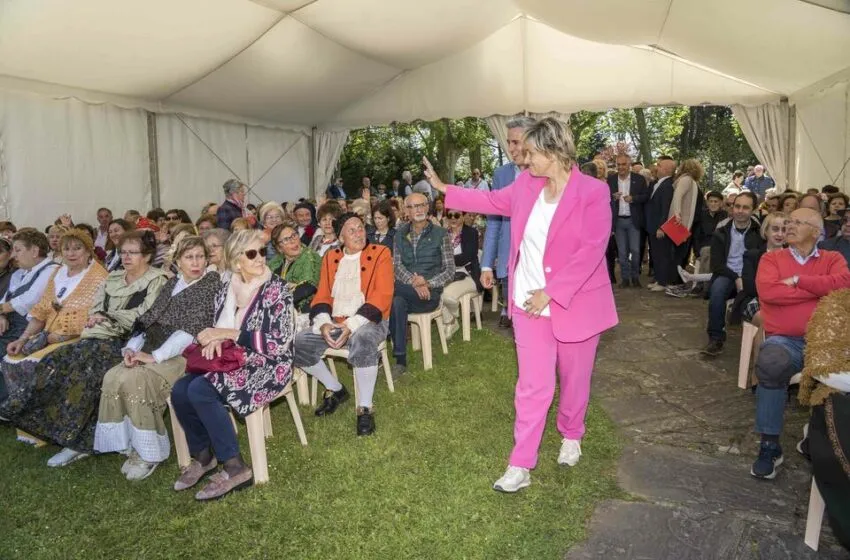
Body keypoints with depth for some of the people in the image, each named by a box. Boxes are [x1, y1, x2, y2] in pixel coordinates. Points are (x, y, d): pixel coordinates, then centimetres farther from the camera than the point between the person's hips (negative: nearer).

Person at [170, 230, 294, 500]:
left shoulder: (275, 288, -11)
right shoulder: (228, 289, 7)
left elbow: (280, 342, -17)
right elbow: (219, 329, 17)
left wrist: (230, 334, -17)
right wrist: (214, 340, -9)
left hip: (267, 365, -6)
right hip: (232, 361, 6)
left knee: (200, 390, -25)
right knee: (180, 390, -15)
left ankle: (235, 468, -16)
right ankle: (202, 455, 8)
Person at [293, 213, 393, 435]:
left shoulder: (380, 253, 1)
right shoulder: (330, 257, 14)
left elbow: (382, 296, -9)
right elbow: (322, 295, 10)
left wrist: (352, 325, -19)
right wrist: (324, 322, -13)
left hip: (367, 321, -5)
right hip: (334, 322, 5)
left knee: (362, 341, -38)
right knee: (296, 343, -15)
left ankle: (365, 408, -23)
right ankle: (335, 389, 6)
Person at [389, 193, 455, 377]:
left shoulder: (440, 234, 3)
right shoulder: (400, 234, 13)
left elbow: (450, 271, 0)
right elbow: (397, 266, 2)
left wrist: (427, 283, -18)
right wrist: (414, 283, -18)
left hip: (430, 293, -3)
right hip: (406, 290, 3)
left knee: (389, 294, -30)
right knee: (397, 302, -33)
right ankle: (400, 360, -25)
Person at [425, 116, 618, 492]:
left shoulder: (593, 192, -15)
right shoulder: (526, 183, 1)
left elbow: (591, 251, -19)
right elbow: (494, 201, 19)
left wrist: (551, 292, -21)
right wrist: (444, 189, 20)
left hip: (576, 303, -3)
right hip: (529, 303, 3)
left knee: (574, 379, 16)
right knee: (533, 385, 4)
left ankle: (571, 436, 43)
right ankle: (520, 466, 11)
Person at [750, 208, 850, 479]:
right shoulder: (771, 258, 12)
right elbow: (767, 292, -9)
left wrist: (797, 280, -7)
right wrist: (820, 288, -2)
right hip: (785, 340, -1)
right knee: (770, 364, -35)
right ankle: (769, 445, -20)